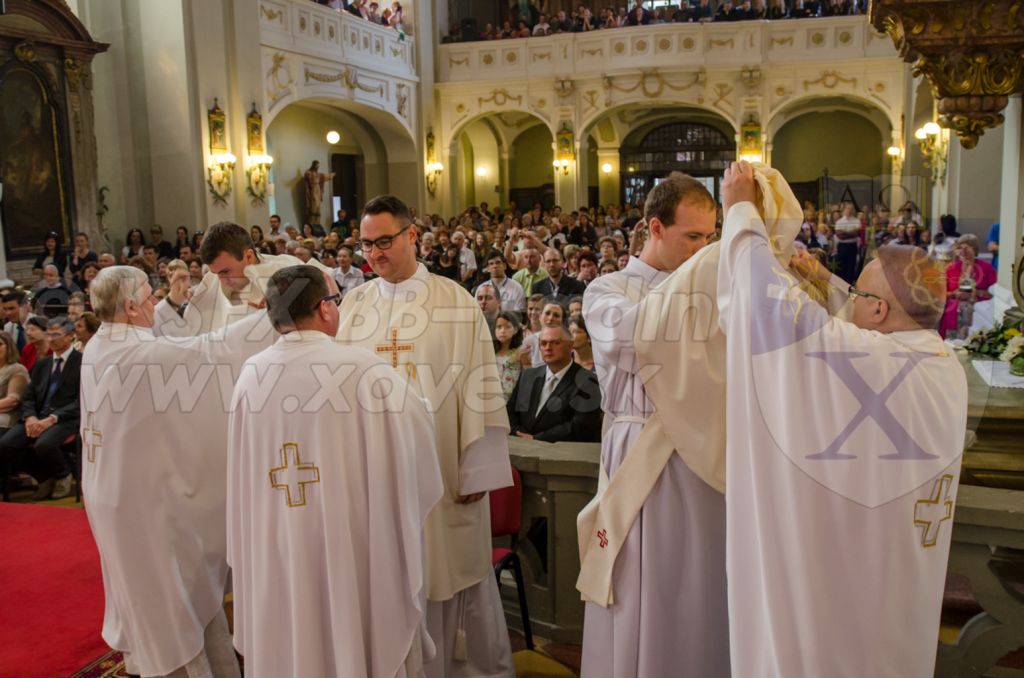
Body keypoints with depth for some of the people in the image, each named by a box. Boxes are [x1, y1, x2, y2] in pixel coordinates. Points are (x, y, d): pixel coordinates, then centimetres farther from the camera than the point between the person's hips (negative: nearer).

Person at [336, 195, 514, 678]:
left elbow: (479, 387, -7)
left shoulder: (455, 302, -4)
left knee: (448, 572, 9)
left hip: (441, 467, -2)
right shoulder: (353, 306, 5)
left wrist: (478, 469, -10)